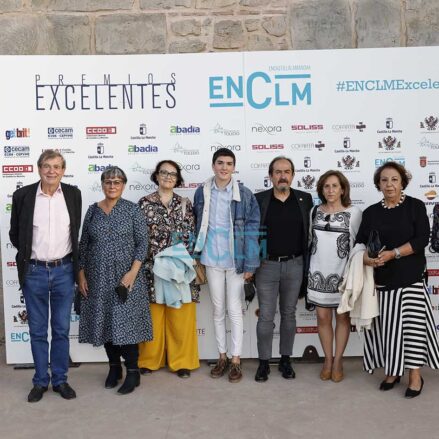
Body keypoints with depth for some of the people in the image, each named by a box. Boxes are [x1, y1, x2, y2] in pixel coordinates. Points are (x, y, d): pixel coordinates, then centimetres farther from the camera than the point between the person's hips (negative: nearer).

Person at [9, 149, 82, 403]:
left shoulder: (73, 194, 0)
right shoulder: (23, 195, -4)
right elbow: (15, 233, 7)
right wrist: (28, 253, 12)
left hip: (64, 270, 1)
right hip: (34, 272, 0)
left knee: (62, 330, 10)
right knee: (37, 331, 10)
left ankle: (60, 379, 24)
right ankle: (40, 381, 24)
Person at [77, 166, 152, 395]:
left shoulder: (133, 209, -2)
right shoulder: (93, 210, 7)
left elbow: (142, 242, -6)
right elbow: (83, 244, 11)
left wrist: (133, 272, -16)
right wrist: (81, 274, 5)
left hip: (125, 276, -4)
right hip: (98, 277, 4)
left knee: (126, 322, -4)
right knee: (105, 322, 9)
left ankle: (132, 372, 8)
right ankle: (114, 367, 25)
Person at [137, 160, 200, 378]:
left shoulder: (185, 204, 8)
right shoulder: (145, 203, 4)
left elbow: (191, 236, 7)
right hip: (152, 266, -1)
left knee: (180, 315, 4)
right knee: (153, 315, 4)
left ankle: (182, 361, 16)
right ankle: (150, 359, 20)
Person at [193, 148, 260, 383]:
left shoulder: (244, 194, -7)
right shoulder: (201, 193, 1)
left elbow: (252, 230, -7)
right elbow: (198, 227, 7)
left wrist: (250, 264, -11)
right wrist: (195, 259, 4)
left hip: (235, 260, -3)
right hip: (212, 260, 3)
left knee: (235, 310, 4)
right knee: (218, 310, 12)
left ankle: (236, 360, 16)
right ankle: (222, 356, 26)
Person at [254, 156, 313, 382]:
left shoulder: (305, 199, 3)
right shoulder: (259, 200, -2)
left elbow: (310, 233, 4)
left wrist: (308, 266, 0)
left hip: (294, 265, 2)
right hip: (267, 265, -1)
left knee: (288, 314, 13)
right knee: (266, 317, 3)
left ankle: (285, 360, 26)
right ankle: (264, 362, 17)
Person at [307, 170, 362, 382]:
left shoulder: (354, 213, -5)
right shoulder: (314, 211, 5)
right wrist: (308, 268, 13)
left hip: (342, 273, -3)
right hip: (318, 272, 3)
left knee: (342, 317, 7)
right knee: (323, 317, 6)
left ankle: (337, 361, 20)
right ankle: (327, 359, 22)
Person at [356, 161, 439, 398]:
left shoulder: (415, 206, 0)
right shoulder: (371, 212, 8)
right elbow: (360, 243, 5)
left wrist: (393, 254, -18)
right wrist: (367, 258, -16)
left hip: (410, 277, -3)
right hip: (380, 278, 3)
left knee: (411, 324, -4)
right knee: (386, 325, 5)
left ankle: (415, 375, 10)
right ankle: (392, 371, 20)